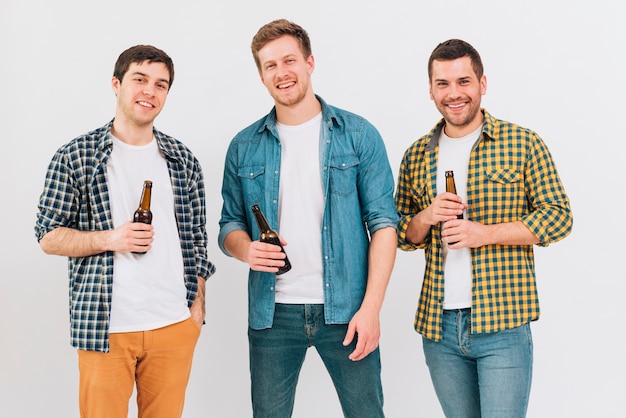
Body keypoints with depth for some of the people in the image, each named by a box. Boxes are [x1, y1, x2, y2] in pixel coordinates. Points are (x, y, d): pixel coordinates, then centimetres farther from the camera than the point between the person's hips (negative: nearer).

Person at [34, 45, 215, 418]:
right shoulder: (75, 157, -1)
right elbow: (49, 237, 0)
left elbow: (196, 238, 12)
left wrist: (198, 303, 6)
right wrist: (108, 239, -15)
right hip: (104, 326, -2)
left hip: (175, 324, 3)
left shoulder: (183, 160, 9)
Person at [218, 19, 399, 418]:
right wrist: (246, 249, -13)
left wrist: (371, 308, -11)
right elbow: (230, 223, 11)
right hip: (272, 312, 2)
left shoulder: (359, 135, -1)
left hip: (345, 310, -2)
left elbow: (383, 221, -4)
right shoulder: (244, 147, 6)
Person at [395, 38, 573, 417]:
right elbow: (403, 236, 14)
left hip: (502, 326, -4)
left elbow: (559, 216, -4)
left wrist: (486, 233, -16)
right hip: (439, 328, 4)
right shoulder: (416, 156, 9)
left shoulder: (523, 143, -2)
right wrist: (424, 219, -9)